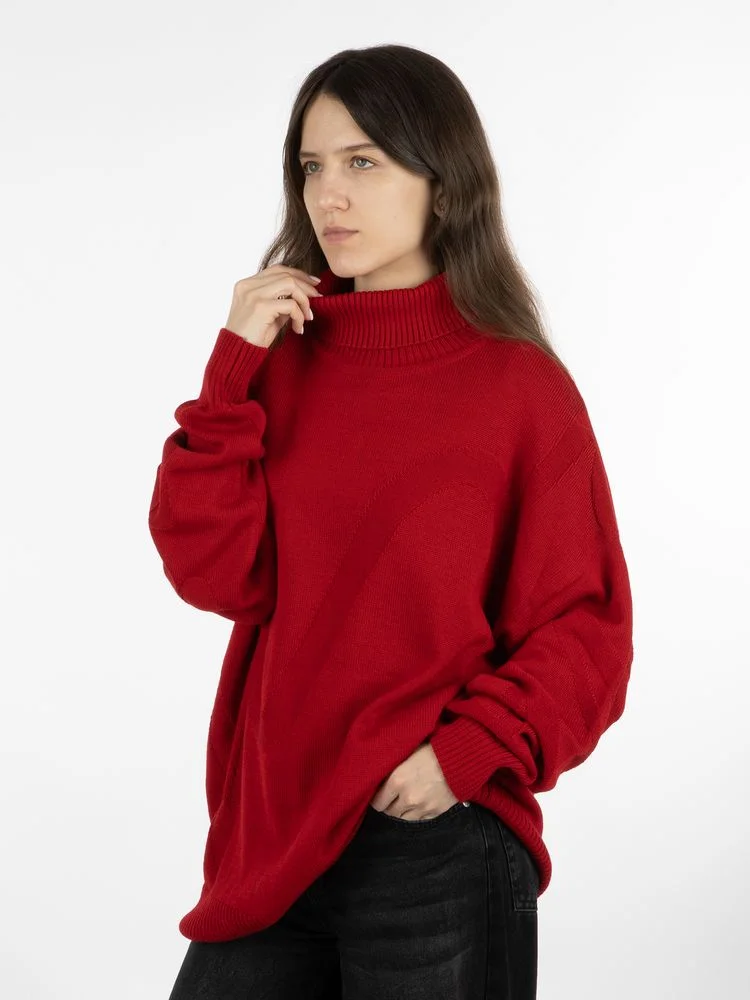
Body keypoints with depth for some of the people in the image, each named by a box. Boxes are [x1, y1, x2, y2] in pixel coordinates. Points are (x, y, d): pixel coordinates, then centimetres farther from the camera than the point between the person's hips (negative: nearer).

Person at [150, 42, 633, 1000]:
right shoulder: (283, 360, 3)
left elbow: (584, 629, -6)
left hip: (437, 845, -3)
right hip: (271, 832, 4)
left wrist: (467, 753, -18)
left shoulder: (520, 386, -8)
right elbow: (216, 577, -7)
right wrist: (234, 372, -12)